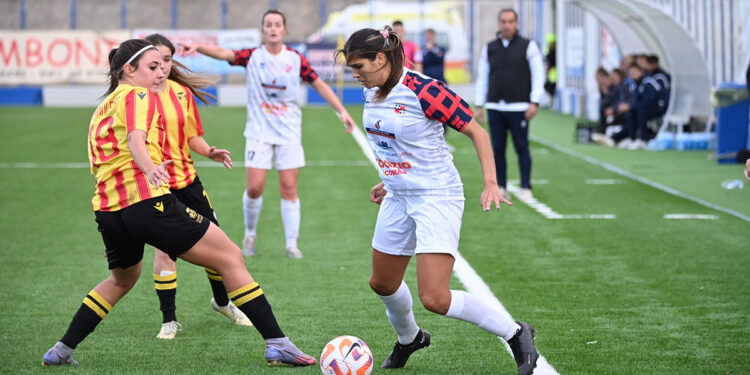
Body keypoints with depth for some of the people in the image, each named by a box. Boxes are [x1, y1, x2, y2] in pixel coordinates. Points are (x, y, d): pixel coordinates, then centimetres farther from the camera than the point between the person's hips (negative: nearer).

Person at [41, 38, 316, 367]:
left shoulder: (101, 110, 24)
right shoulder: (138, 96, 0)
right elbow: (136, 138, -20)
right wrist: (150, 168, -39)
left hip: (108, 210, 8)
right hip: (149, 201, -8)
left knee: (121, 280, 35)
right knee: (231, 259, -1)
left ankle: (62, 350, 32)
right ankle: (277, 343, -7)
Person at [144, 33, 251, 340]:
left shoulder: (183, 93, 7)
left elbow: (192, 136, 13)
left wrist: (209, 152, -7)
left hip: (187, 179, 5)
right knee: (165, 249, -11)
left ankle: (222, 302, 33)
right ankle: (169, 320, 4)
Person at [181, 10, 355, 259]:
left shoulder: (296, 59, -1)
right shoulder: (252, 57, -4)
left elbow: (319, 85, 8)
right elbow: (223, 53, -19)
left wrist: (342, 111, 3)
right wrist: (198, 47, -37)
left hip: (289, 132, 1)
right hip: (259, 131, -1)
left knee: (289, 187, -2)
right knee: (254, 187, -7)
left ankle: (291, 244, 6)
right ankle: (250, 234, 18)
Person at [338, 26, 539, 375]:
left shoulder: (424, 91, -22)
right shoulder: (373, 92, 2)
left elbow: (476, 132, -15)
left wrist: (491, 183, -23)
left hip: (437, 198, -8)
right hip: (399, 199, 8)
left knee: (435, 298, -17)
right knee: (382, 283, 19)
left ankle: (516, 334, 0)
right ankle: (408, 339, 49)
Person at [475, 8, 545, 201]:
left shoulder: (528, 46, 4)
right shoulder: (489, 49, 12)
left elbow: (538, 75, 1)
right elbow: (482, 78, 16)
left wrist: (534, 102, -8)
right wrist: (479, 105, 10)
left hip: (518, 108, -3)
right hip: (495, 107, 3)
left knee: (522, 148, -5)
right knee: (497, 148, 3)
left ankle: (526, 188, -1)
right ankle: (500, 187, 10)